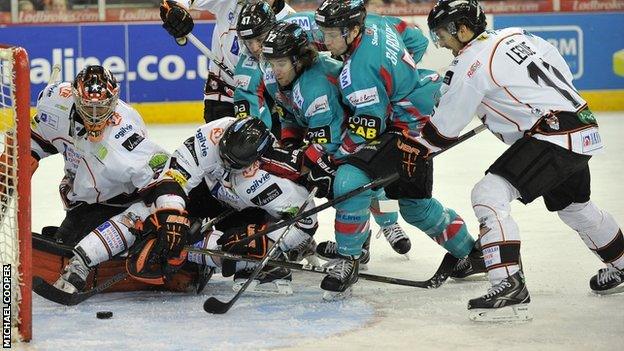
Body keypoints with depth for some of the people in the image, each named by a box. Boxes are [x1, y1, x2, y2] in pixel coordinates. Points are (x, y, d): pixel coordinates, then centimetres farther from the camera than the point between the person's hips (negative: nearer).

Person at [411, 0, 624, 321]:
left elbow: (444, 127, -7)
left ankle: (509, 287, -24)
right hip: (584, 128, 10)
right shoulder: (516, 35, 13)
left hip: (552, 136, -10)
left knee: (489, 195, -15)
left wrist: (412, 150, 6)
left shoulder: (471, 64, -12)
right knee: (573, 205, 31)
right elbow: (561, 69, 22)